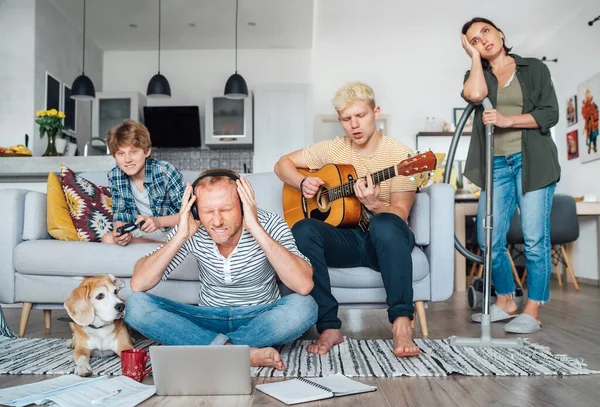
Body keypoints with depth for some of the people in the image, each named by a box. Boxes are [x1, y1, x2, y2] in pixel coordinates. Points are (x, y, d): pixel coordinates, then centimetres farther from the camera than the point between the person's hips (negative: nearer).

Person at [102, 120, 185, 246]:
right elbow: (120, 214, 1)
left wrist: (158, 221, -36)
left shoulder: (165, 171, -21)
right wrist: (119, 231, -23)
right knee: (107, 239, -20)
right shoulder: (114, 176, -7)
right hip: (142, 231, 6)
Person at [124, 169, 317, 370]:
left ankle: (215, 348, -18)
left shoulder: (269, 224, -21)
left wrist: (257, 230, -38)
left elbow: (304, 286, -36)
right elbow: (138, 285, -18)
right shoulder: (190, 231, -14)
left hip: (260, 320, -2)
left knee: (304, 306, -33)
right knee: (136, 305, -19)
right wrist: (180, 237, -30)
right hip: (209, 320, 3)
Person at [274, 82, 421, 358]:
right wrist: (303, 183, -10)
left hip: (384, 241, -2)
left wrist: (373, 203, -31)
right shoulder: (332, 149, 4)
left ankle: (402, 323, -33)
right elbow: (282, 164, 11)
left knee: (386, 225, -38)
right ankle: (329, 326, -26)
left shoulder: (399, 154, -5)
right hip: (345, 238, 3)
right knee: (302, 230, -29)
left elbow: (400, 215, -10)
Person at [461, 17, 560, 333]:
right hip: (496, 165, 3)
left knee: (535, 239, -7)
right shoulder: (477, 76, 15)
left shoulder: (535, 69, 10)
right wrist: (474, 56, 1)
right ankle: (505, 302, 17)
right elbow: (474, 95, -11)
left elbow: (550, 114, -1)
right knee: (489, 239, -1)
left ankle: (532, 311, 2)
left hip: (532, 162, -2)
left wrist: (507, 120, -12)